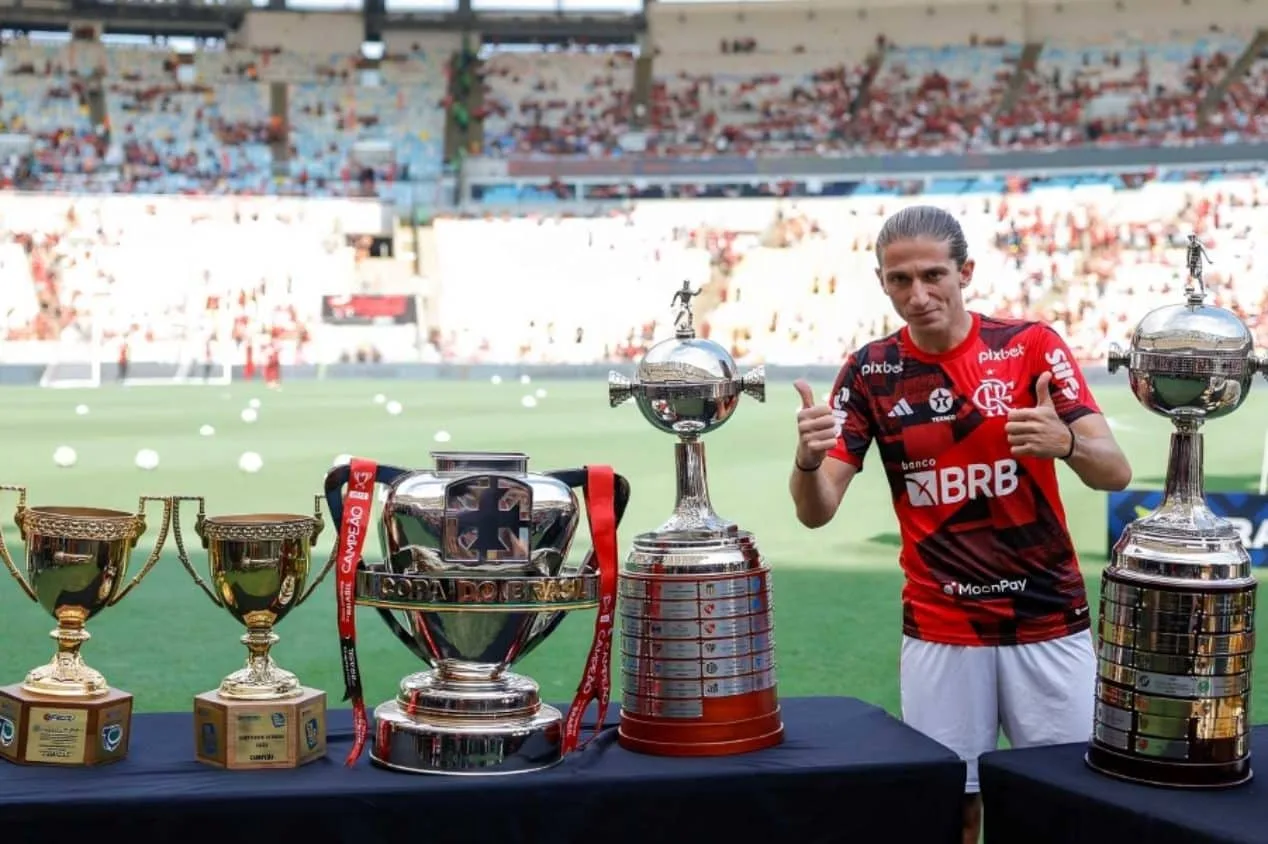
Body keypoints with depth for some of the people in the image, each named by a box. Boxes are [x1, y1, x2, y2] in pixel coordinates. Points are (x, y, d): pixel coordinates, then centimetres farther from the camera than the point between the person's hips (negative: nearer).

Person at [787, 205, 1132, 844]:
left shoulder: (1031, 345, -5)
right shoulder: (870, 372, -1)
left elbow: (1114, 473, -9)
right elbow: (815, 510, -5)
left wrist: (1064, 442, -32)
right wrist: (808, 458, -27)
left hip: (1049, 623, 0)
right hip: (938, 631, 1)